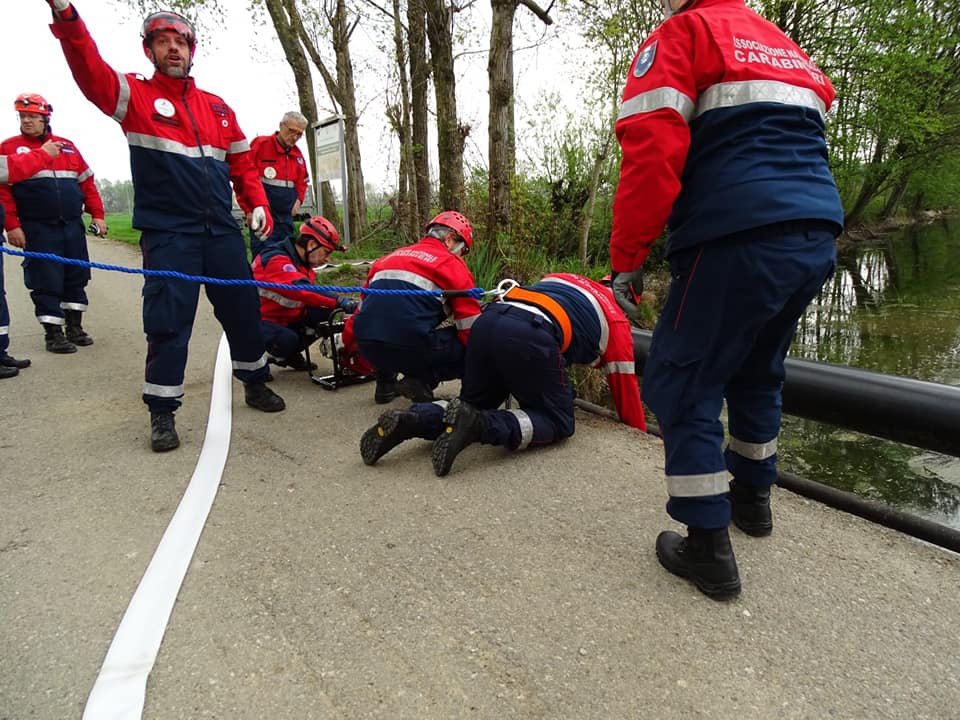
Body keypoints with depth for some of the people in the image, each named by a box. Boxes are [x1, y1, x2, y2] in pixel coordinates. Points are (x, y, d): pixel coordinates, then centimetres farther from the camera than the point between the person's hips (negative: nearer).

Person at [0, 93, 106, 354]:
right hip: (37, 229, -4)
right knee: (46, 282, -2)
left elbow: (87, 182, 14)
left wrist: (97, 214, 4)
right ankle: (53, 333, 7)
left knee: (76, 277, 9)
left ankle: (75, 327, 21)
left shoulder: (67, 146, 13)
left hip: (73, 226, 4)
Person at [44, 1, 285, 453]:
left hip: (222, 230, 4)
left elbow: (242, 164, 16)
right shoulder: (134, 95, 5)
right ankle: (162, 413, 9)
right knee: (168, 324, -5)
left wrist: (258, 204, 1)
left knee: (243, 310, 9)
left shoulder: (218, 107, 15)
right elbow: (90, 70, -14)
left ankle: (254, 383, 29)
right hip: (167, 234, -3)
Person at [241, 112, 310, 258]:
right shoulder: (261, 144, -6)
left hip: (286, 217, 7)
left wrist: (298, 200, 8)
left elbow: (302, 181, 27)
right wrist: (249, 210, -14)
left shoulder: (297, 154, 14)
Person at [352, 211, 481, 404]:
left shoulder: (390, 257, 24)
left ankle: (385, 382, 22)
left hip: (367, 347, 7)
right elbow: (470, 326, 2)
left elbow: (363, 306, 30)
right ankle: (422, 381, -5)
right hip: (411, 347, -7)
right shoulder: (452, 264, 6)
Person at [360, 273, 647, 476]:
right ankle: (478, 425, -17)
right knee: (558, 422, 9)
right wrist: (640, 435, 39)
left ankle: (411, 420, -5)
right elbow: (625, 383, 25)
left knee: (474, 404, 22)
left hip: (486, 320, 6)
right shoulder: (617, 321, 23)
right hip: (529, 336, -6)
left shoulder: (560, 277, 37)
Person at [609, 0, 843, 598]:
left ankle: (709, 548, 2)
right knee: (756, 373, 24)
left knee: (680, 386, 1)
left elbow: (651, 149, -12)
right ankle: (753, 497, 38)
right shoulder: (789, 48, 28)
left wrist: (626, 257, -9)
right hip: (819, 239, 8)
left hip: (740, 242, -8)